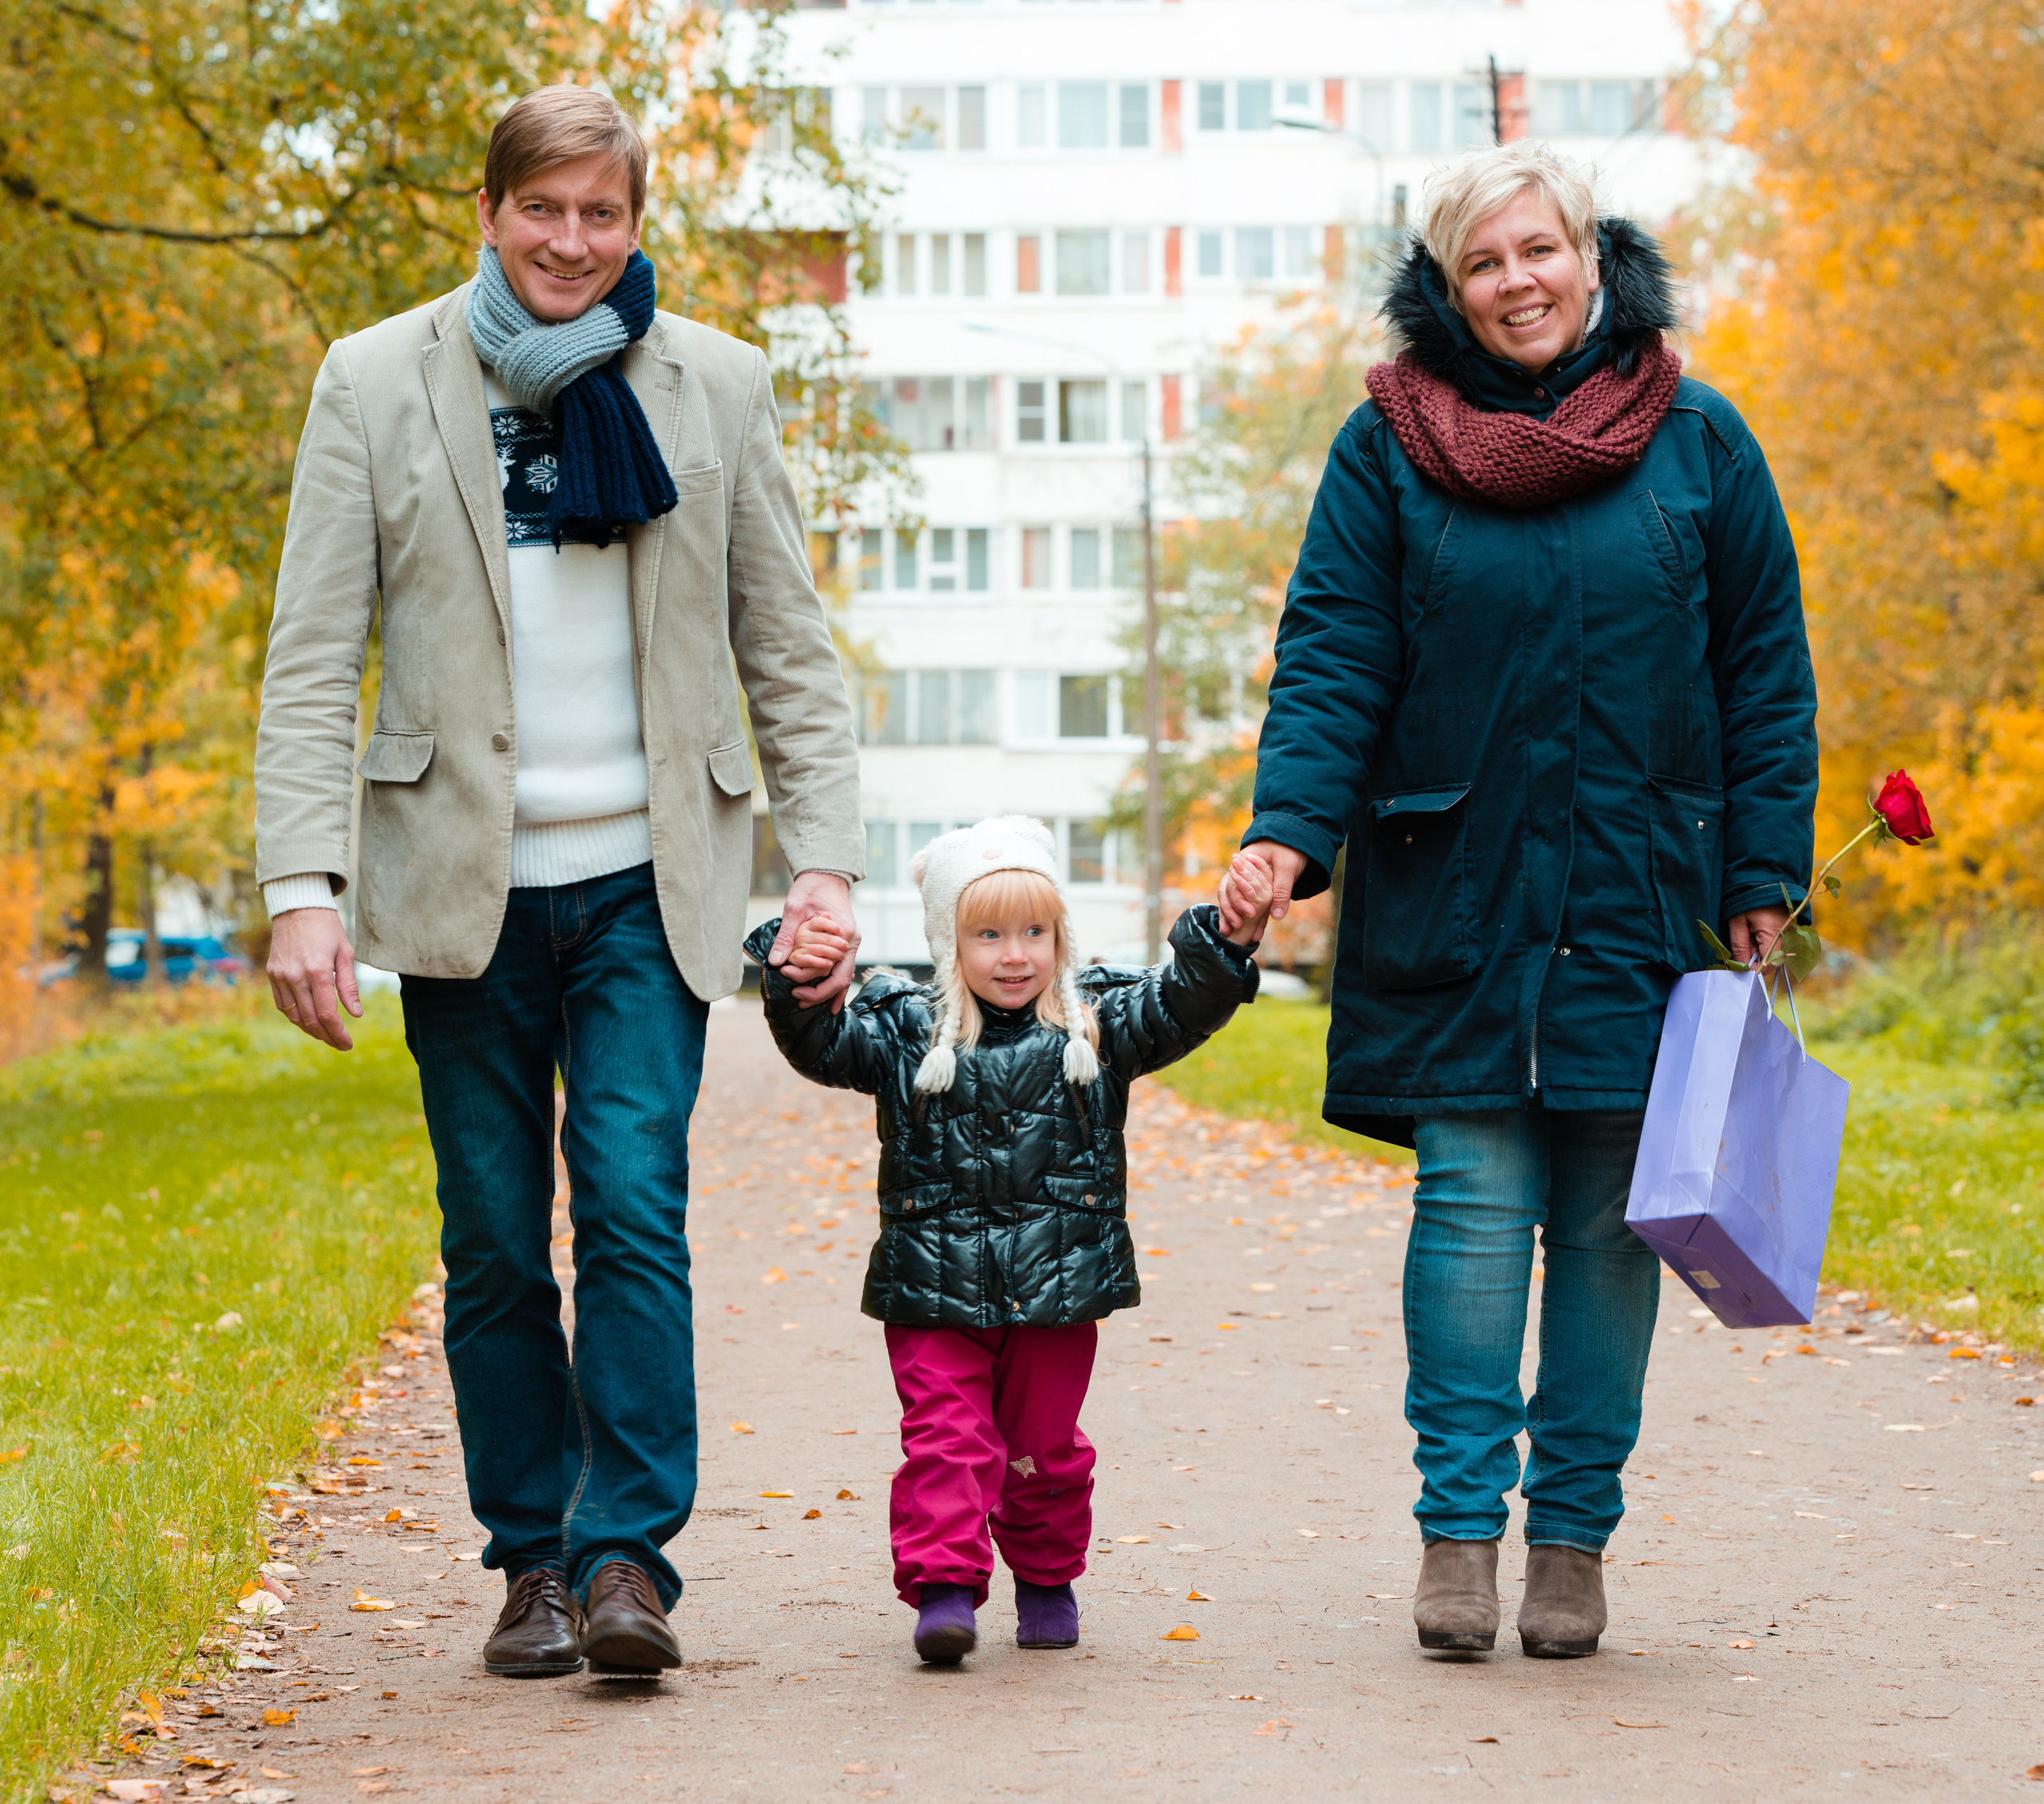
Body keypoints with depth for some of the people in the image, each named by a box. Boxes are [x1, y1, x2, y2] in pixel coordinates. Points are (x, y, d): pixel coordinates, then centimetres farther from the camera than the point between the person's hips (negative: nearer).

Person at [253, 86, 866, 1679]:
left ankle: (629, 1560, -6)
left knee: (636, 1210, -12)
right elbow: (312, 661, 0)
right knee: (495, 1247, 5)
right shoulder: (377, 383, 2)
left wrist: (825, 861, -1)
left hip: (647, 887, 0)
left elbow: (789, 648, 9)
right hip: (466, 886, 0)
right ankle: (533, 1563, 16)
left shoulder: (716, 385, 5)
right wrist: (303, 886, -10)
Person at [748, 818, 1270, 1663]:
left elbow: (1182, 1006, -6)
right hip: (935, 1297, -1)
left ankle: (1047, 1579, 29)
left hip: (1057, 1295, 1)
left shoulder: (1096, 1026, 3)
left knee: (1044, 1449, 12)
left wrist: (1227, 940, -24)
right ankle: (943, 1586, -6)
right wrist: (799, 982, -32)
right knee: (947, 1441, -8)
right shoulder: (906, 1031, -1)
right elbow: (823, 1048, -11)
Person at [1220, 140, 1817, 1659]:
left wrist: (1765, 874, 1)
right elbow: (1331, 660, 0)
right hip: (1453, 900, -1)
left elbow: (1766, 670, 6)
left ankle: (1575, 1532, 11)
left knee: (1610, 1217, 3)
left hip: (1642, 899, 1)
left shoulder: (1698, 441, 5)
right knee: (1475, 1199, -5)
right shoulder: (1388, 448, 3)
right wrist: (1290, 830, -14)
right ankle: (1460, 1524, 2)